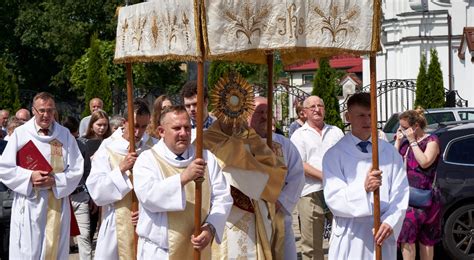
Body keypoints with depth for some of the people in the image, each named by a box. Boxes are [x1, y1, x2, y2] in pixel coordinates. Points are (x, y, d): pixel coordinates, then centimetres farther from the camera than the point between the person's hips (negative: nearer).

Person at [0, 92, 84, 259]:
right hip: (29, 204, -2)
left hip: (57, 204, 2)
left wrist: (55, 180, -14)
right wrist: (29, 177, -15)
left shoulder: (65, 135, 4)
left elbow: (76, 169, 2)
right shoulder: (20, 134, -1)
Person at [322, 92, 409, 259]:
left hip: (383, 235, 3)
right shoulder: (335, 155, -1)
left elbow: (400, 193, 4)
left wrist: (390, 222, -11)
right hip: (350, 237, -2)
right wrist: (363, 188, -24)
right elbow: (333, 198, -9)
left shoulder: (389, 152, 9)